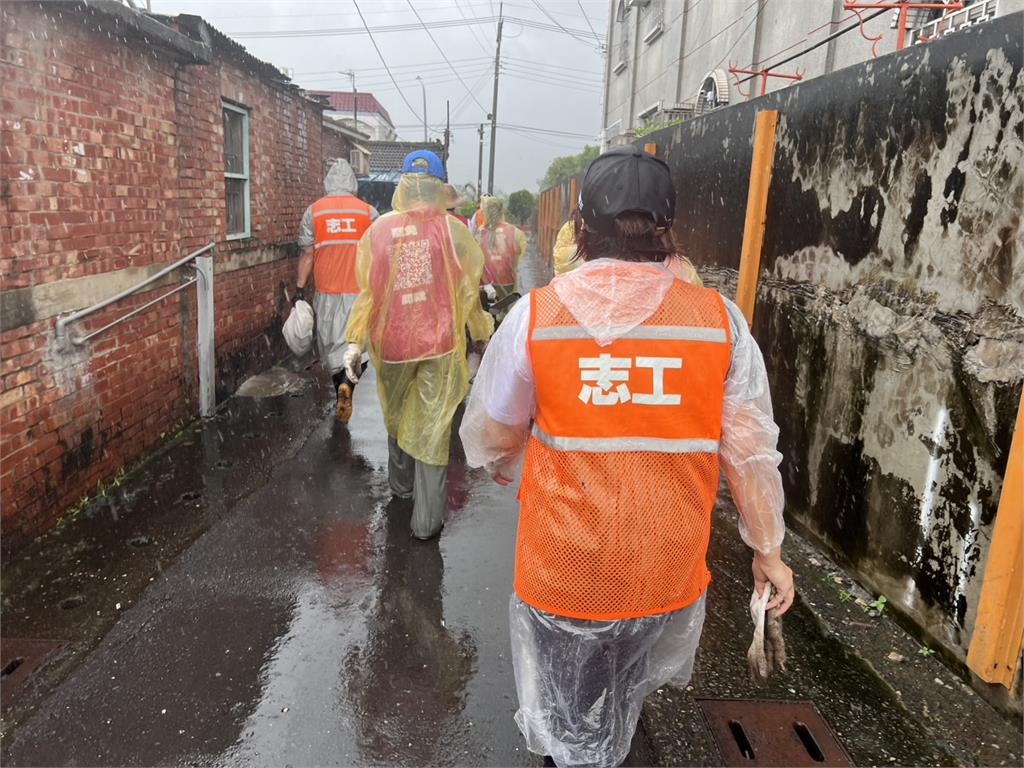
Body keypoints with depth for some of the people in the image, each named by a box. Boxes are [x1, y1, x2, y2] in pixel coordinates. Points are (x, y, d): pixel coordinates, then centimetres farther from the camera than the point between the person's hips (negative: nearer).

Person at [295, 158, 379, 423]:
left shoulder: (314, 211, 1)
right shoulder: (368, 211, 0)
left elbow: (307, 253, 0)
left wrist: (300, 289, 5)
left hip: (327, 291, 1)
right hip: (359, 291, 0)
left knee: (330, 343, 13)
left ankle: (341, 390, 17)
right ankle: (347, 383, -19)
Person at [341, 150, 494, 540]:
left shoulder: (379, 229, -4)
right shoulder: (453, 230, -8)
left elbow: (368, 291, -3)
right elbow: (468, 291, -4)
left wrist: (355, 342, 1)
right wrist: (483, 335, 9)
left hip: (392, 342, 2)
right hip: (440, 344, -2)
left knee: (397, 418, 24)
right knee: (431, 429, 4)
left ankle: (401, 485, 43)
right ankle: (427, 520, 8)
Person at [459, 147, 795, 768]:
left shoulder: (536, 314, -15)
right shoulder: (720, 319, -12)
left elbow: (490, 436, -4)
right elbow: (751, 450, -5)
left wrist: (504, 468, 19)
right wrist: (768, 548, 10)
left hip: (565, 565, -2)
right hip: (668, 566, 3)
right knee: (619, 709, 32)